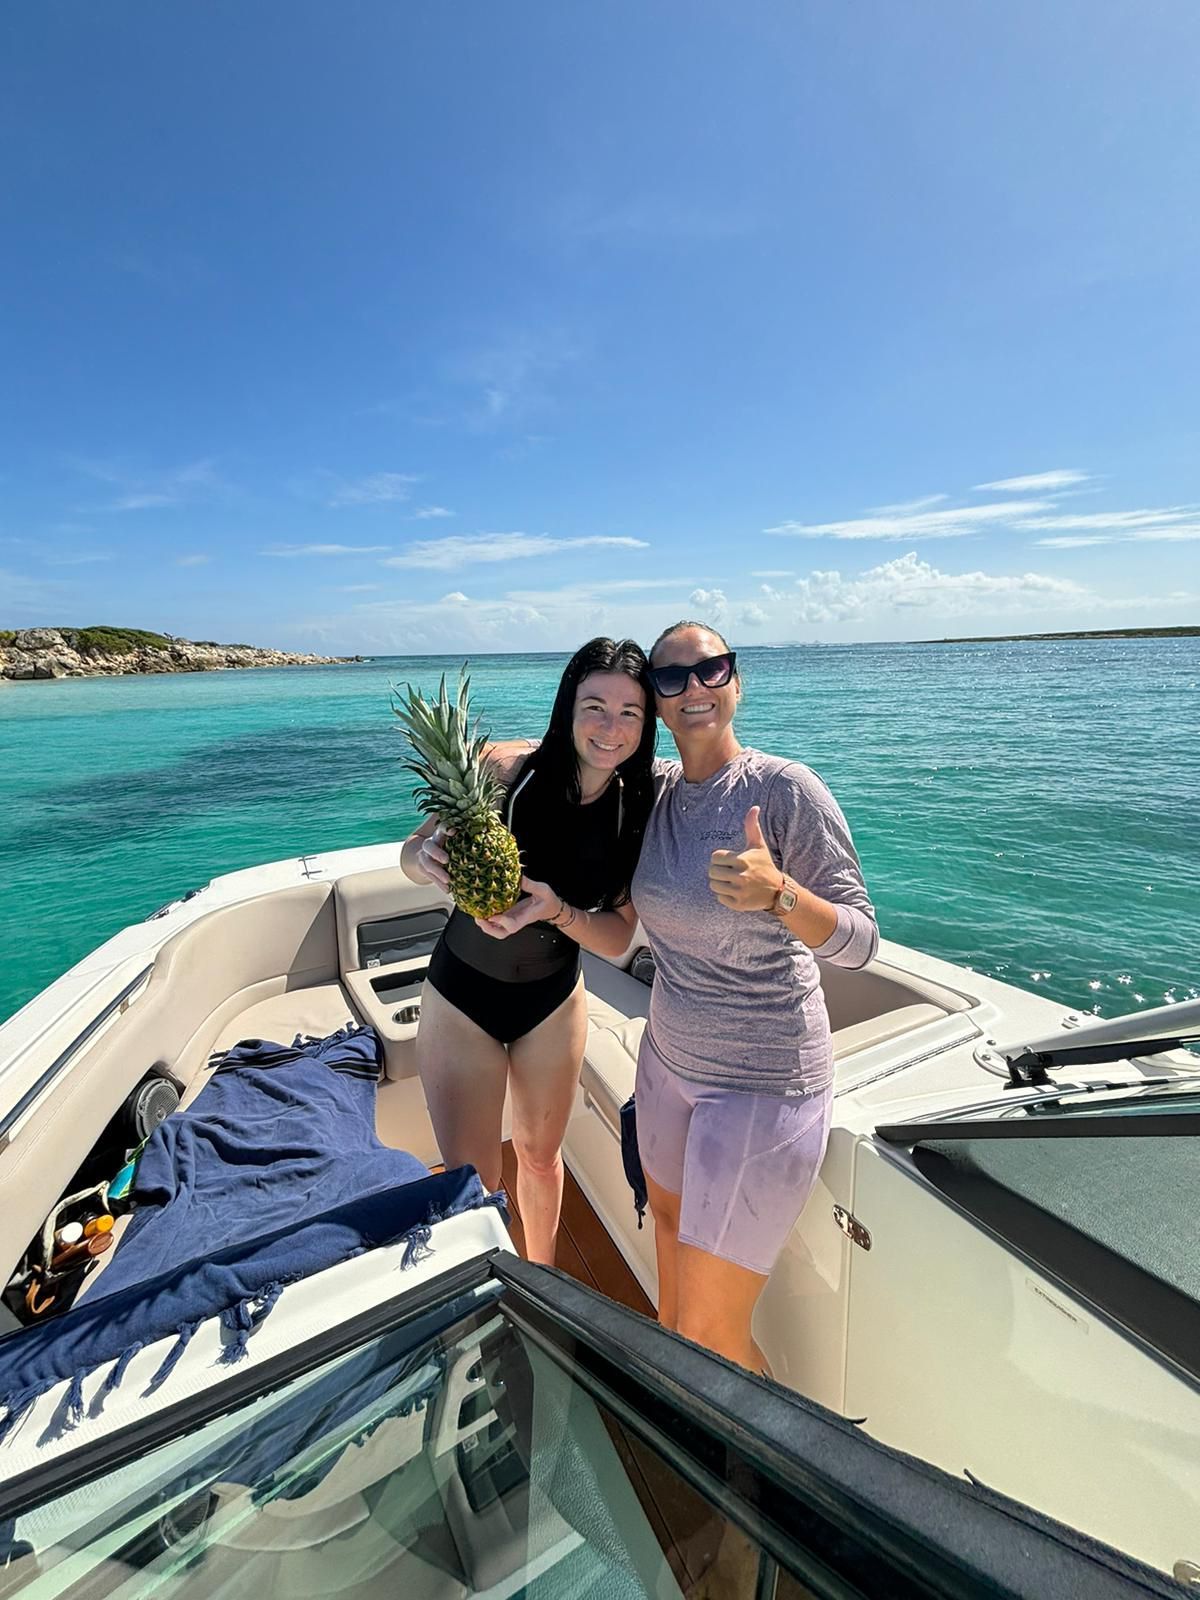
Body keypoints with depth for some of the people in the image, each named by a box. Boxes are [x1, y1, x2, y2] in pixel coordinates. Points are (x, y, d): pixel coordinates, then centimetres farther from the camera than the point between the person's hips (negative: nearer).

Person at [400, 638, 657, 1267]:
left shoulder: (639, 810, -15)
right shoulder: (509, 767, -24)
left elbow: (618, 936, -12)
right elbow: (413, 850, -13)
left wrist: (555, 909, -31)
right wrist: (425, 856, -36)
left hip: (554, 1000, 3)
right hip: (462, 998, -2)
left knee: (541, 1155, 22)